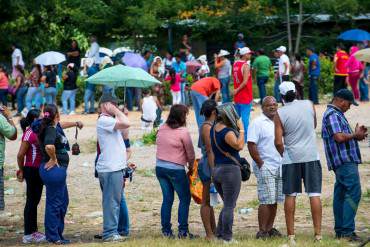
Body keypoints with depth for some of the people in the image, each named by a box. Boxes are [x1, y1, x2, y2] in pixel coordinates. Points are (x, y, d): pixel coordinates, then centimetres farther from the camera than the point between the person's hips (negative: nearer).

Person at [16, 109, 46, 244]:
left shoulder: (37, 132, 11)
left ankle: (33, 231, 23)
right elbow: (20, 155, -16)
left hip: (38, 171, 9)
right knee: (31, 201, -5)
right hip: (32, 171, -9)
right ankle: (28, 235, -1)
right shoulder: (29, 134, -16)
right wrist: (22, 171, -5)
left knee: (35, 201, 15)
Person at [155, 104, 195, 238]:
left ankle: (166, 230, 13)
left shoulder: (161, 129, 5)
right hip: (176, 169, -6)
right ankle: (183, 231, 3)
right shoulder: (183, 132, -13)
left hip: (160, 167, 6)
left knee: (167, 199, 12)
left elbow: (159, 146, 7)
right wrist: (191, 167, 11)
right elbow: (190, 154, -7)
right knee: (185, 198, 6)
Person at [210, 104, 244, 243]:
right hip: (230, 169, -9)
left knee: (228, 204, 18)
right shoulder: (227, 132, -17)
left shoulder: (214, 128, 9)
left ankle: (219, 234, 16)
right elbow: (239, 146, -28)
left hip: (216, 169, 9)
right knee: (230, 206, -4)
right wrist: (241, 129, -18)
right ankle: (227, 237, -4)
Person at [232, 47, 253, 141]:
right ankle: (245, 137, -3)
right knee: (245, 117, -4)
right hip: (246, 96, -8)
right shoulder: (246, 66, -17)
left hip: (237, 96, 8)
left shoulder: (235, 64, 7)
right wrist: (237, 90, -11)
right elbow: (245, 82, -23)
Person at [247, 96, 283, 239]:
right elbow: (251, 145, -13)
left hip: (279, 167, 7)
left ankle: (270, 228, 16)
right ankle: (262, 231, -4)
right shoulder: (257, 123, -7)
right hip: (265, 168, -7)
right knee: (266, 201, -8)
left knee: (275, 201, 8)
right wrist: (261, 164, -14)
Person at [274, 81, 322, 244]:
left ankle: (291, 234, 8)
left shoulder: (280, 114, -6)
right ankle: (318, 233, -3)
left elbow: (278, 142, -7)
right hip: (311, 156, 1)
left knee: (290, 195, 7)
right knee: (314, 194, 1)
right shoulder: (309, 105, 1)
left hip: (291, 157, -1)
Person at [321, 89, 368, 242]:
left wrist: (356, 135, 11)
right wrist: (355, 135, -7)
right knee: (353, 193, -15)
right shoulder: (332, 115, -11)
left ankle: (340, 230, 14)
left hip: (344, 162, 11)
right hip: (345, 161, -11)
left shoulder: (337, 114, 22)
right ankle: (347, 230, -20)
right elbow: (339, 137, -21)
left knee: (341, 195, 11)